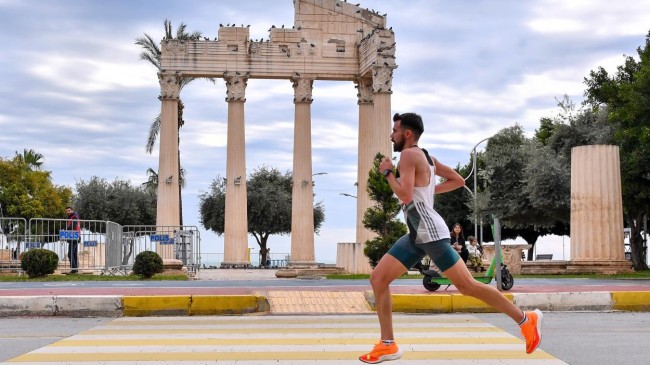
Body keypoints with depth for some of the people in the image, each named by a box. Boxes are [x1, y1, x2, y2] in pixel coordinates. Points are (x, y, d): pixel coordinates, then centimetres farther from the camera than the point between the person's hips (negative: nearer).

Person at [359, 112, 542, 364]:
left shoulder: (409, 155, -12)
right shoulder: (424, 156, 16)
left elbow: (405, 196, -23)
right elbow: (457, 180, 21)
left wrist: (387, 172, -9)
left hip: (430, 233, -10)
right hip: (416, 235, 10)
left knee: (467, 286, -6)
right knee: (378, 279, 4)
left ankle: (526, 320, 4)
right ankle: (387, 345, 6)